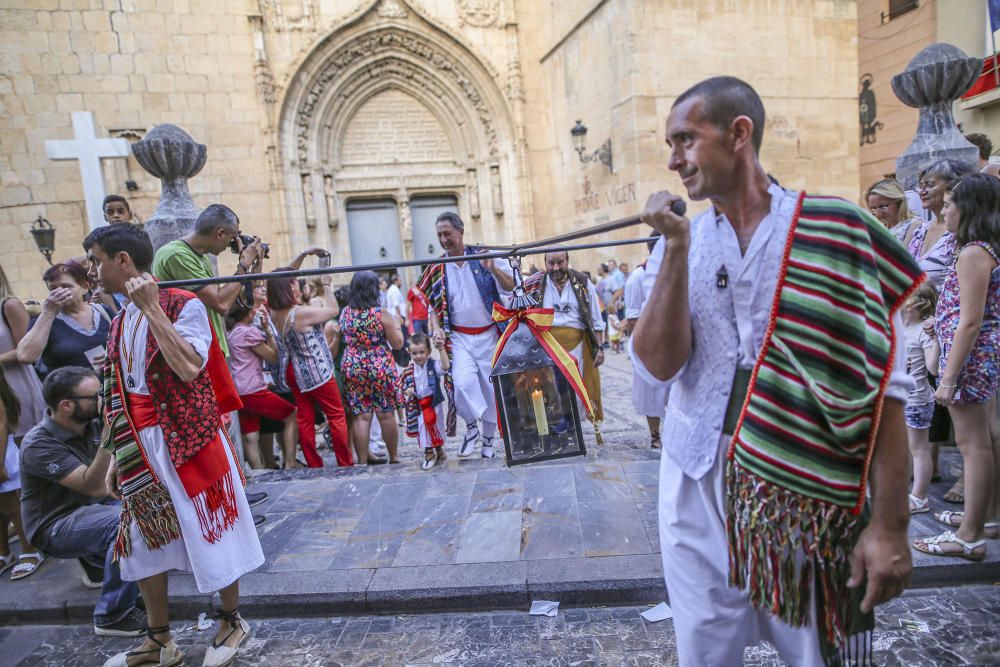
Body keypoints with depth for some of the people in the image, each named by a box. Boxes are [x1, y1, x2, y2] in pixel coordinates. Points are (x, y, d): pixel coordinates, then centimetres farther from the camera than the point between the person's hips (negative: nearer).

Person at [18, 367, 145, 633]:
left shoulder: (90, 426, -3)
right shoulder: (39, 444, -23)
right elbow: (94, 486, -32)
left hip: (89, 508, 8)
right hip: (56, 526, -8)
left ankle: (97, 559, 16)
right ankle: (113, 616, -20)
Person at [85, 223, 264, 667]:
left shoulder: (184, 305, -11)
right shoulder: (120, 322, 11)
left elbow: (188, 368, -27)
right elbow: (120, 396, 14)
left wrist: (152, 308, -21)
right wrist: (118, 455, 13)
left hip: (187, 441, -7)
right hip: (140, 446, 8)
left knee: (210, 532, 4)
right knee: (144, 541, 14)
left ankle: (232, 621, 26)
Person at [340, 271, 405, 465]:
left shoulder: (345, 312, 3)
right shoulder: (381, 313, -10)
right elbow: (397, 344, -7)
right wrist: (396, 323, 8)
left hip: (352, 367, 3)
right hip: (380, 367, -3)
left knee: (360, 416, 5)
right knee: (386, 414, 8)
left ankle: (362, 460, 7)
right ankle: (394, 457, 20)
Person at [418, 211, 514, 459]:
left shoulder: (482, 256, 1)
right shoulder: (437, 269, 4)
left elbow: (511, 288, -2)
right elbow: (432, 304, 11)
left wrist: (493, 269, -20)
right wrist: (436, 328, -7)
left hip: (489, 335, 0)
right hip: (459, 337, 0)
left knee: (491, 388, 6)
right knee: (463, 382, -22)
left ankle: (488, 440, 25)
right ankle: (471, 428, 3)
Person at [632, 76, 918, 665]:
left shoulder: (836, 230, -6)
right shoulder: (681, 242, 3)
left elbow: (882, 383, -7)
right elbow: (658, 365, -9)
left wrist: (890, 523, -9)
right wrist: (677, 245, -14)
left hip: (806, 493, -2)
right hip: (698, 484, 3)